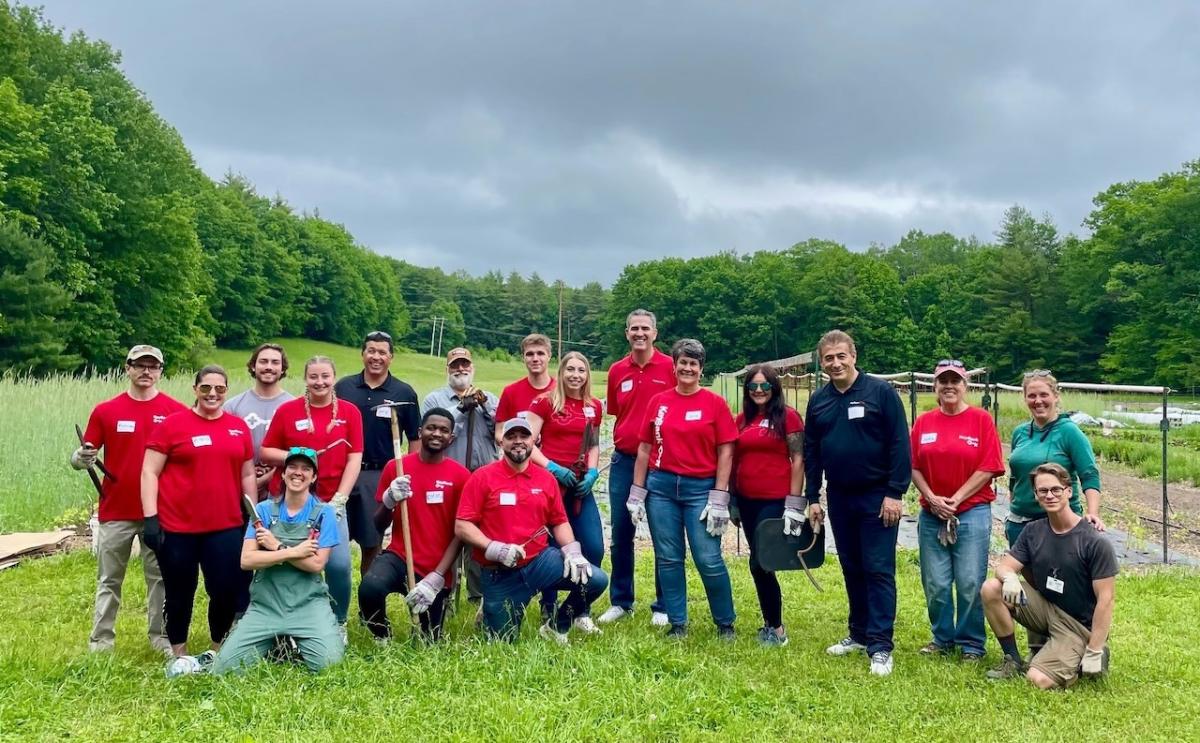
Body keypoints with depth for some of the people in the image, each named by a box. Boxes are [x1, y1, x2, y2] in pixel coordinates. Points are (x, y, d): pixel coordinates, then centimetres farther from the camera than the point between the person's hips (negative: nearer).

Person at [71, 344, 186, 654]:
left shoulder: (176, 411, -1)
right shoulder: (105, 411, 2)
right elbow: (83, 455, 5)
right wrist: (81, 458, -18)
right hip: (115, 511, 1)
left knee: (161, 577, 8)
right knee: (109, 580, 9)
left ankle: (162, 638, 17)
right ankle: (100, 641, 17)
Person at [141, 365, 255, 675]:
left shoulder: (239, 426, 7)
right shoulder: (173, 424, -3)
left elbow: (247, 475, 14)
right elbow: (149, 472, -3)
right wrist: (150, 518, -10)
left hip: (226, 526, 3)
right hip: (177, 527, -2)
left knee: (227, 589, 4)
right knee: (180, 593, 11)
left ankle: (217, 651, 26)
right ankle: (179, 656, 27)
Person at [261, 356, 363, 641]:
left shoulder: (350, 412, 3)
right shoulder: (287, 410, 3)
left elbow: (354, 459, 0)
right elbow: (266, 451, 7)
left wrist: (339, 499, -8)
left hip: (331, 502, 0)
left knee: (339, 564, -11)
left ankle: (338, 623, 12)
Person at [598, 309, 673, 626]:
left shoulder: (671, 367, -5)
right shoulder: (616, 371, 6)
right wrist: (622, 440, 7)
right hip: (623, 460, 4)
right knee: (621, 534, 10)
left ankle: (663, 607, 15)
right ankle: (621, 602, 22)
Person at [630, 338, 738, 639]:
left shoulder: (715, 403, -2)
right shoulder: (658, 402, 5)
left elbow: (725, 451, -3)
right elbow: (645, 448, 9)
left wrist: (719, 498, -8)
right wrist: (637, 493, 5)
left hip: (701, 488, -3)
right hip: (661, 486, 3)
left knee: (709, 560, -3)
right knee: (668, 558, 7)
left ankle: (725, 623, 15)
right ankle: (677, 623, 20)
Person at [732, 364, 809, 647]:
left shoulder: (788, 416, -6)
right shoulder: (743, 418, 9)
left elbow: (798, 460, -8)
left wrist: (795, 504, -13)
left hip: (775, 501, -5)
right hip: (747, 501, 5)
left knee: (759, 563, -7)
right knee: (760, 563, 12)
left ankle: (776, 628, 9)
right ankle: (770, 622, 26)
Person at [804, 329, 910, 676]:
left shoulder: (881, 391, -8)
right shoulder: (818, 400, 7)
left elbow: (899, 445, -11)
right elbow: (811, 451, 11)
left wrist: (895, 493, -15)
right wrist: (812, 497, 8)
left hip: (877, 497, -5)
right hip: (839, 498, 5)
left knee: (878, 570, -3)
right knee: (851, 569, 13)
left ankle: (880, 646, 0)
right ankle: (859, 634, 25)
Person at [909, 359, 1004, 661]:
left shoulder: (981, 419, -2)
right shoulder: (923, 422, 7)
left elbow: (989, 467, -7)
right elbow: (914, 466, 5)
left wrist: (956, 499, -10)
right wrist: (932, 499, -8)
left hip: (972, 513, -3)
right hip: (931, 514, 3)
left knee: (970, 584, 0)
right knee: (935, 584, 6)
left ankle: (971, 644, 15)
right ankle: (942, 638, 23)